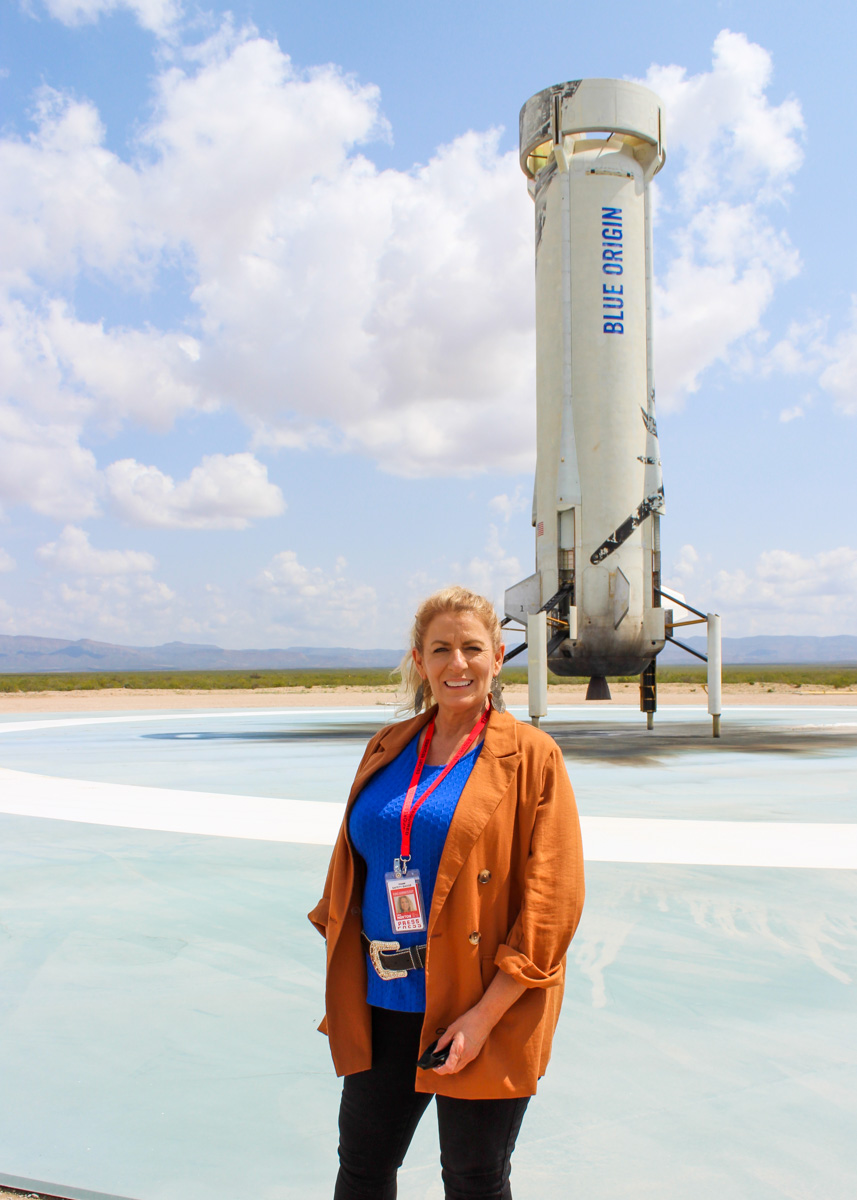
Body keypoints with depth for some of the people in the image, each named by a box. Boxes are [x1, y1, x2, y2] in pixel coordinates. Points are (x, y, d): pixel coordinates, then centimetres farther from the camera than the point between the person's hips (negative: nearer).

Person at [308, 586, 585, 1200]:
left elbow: (553, 898, -12)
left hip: (483, 1006, -4)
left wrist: (485, 1014, -17)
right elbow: (351, 865, 15)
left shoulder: (531, 756, -8)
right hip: (383, 1005, 5)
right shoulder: (388, 750, 7)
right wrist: (344, 991, 8)